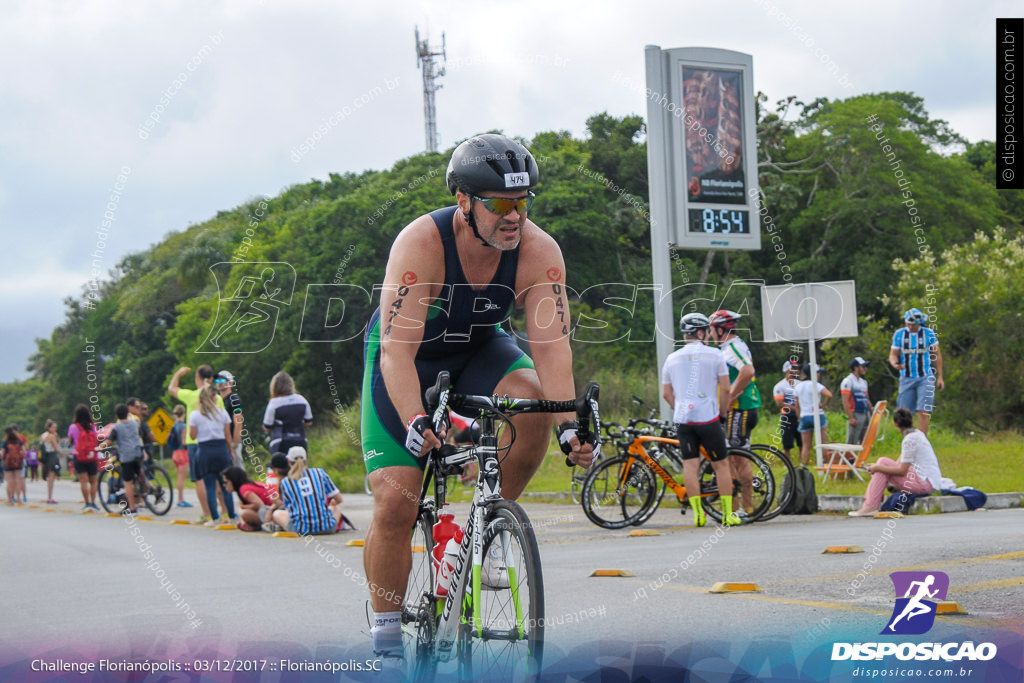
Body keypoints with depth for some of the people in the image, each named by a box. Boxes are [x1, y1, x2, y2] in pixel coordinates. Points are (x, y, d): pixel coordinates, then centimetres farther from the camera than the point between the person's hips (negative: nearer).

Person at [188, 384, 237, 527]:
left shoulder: (194, 415, -3)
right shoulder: (222, 412, 3)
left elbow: (193, 435, -3)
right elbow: (228, 435, 5)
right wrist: (230, 452, 15)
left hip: (204, 450, -2)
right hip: (221, 449, 2)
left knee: (210, 487, 0)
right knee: (225, 485, 7)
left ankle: (214, 518, -3)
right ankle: (231, 517, 7)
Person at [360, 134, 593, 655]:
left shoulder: (539, 252, -24)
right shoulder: (420, 244, -33)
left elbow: (552, 344, -29)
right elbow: (397, 351, -38)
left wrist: (569, 424, -44)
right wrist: (415, 423, -53)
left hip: (478, 350, 3)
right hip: (408, 355, -3)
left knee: (532, 401, -31)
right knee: (395, 504, -12)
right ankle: (386, 635, 7)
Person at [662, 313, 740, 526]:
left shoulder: (672, 358, 10)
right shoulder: (714, 355, -1)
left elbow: (666, 393, 13)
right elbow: (725, 389, -3)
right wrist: (722, 413, 10)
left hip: (682, 419, 3)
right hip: (708, 418, -3)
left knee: (689, 465, 2)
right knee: (721, 465, 6)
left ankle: (698, 513, -3)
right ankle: (728, 514, 5)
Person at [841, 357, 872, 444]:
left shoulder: (863, 382, 18)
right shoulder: (848, 381, -7)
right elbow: (845, 402, -14)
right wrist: (850, 418, -20)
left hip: (866, 414, 8)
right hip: (855, 415, -8)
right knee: (852, 443, -9)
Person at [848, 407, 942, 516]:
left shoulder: (910, 440, -16)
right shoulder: (918, 434, 14)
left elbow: (902, 470, -17)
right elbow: (902, 464, 16)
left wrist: (877, 467, -8)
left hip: (925, 483, -9)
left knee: (883, 462, -11)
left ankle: (870, 507, -13)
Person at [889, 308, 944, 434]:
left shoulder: (929, 334, -1)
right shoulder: (899, 334, 3)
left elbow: (937, 355, 6)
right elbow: (893, 354, 6)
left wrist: (939, 377, 4)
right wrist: (895, 363, -18)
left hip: (925, 378, -2)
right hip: (906, 378, 2)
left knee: (923, 412, -12)